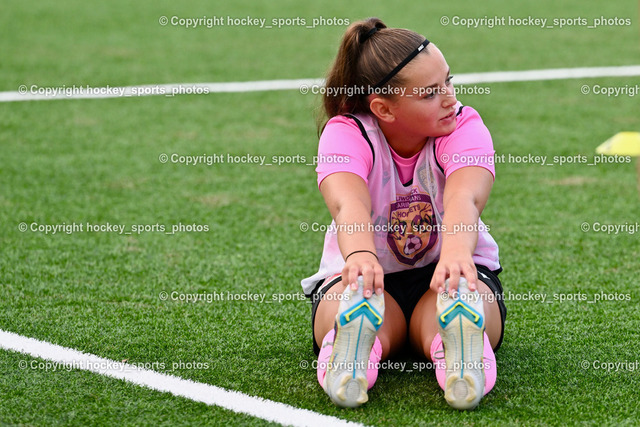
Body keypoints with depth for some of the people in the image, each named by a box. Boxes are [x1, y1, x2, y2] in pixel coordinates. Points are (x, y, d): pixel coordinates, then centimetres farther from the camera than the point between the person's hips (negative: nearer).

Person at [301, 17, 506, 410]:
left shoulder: (464, 126, -16)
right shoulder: (346, 133, -18)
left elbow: (463, 199, -39)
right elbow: (349, 205, -40)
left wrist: (457, 253, -65)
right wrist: (361, 255, -66)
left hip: (452, 267, 1)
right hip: (369, 272, -1)